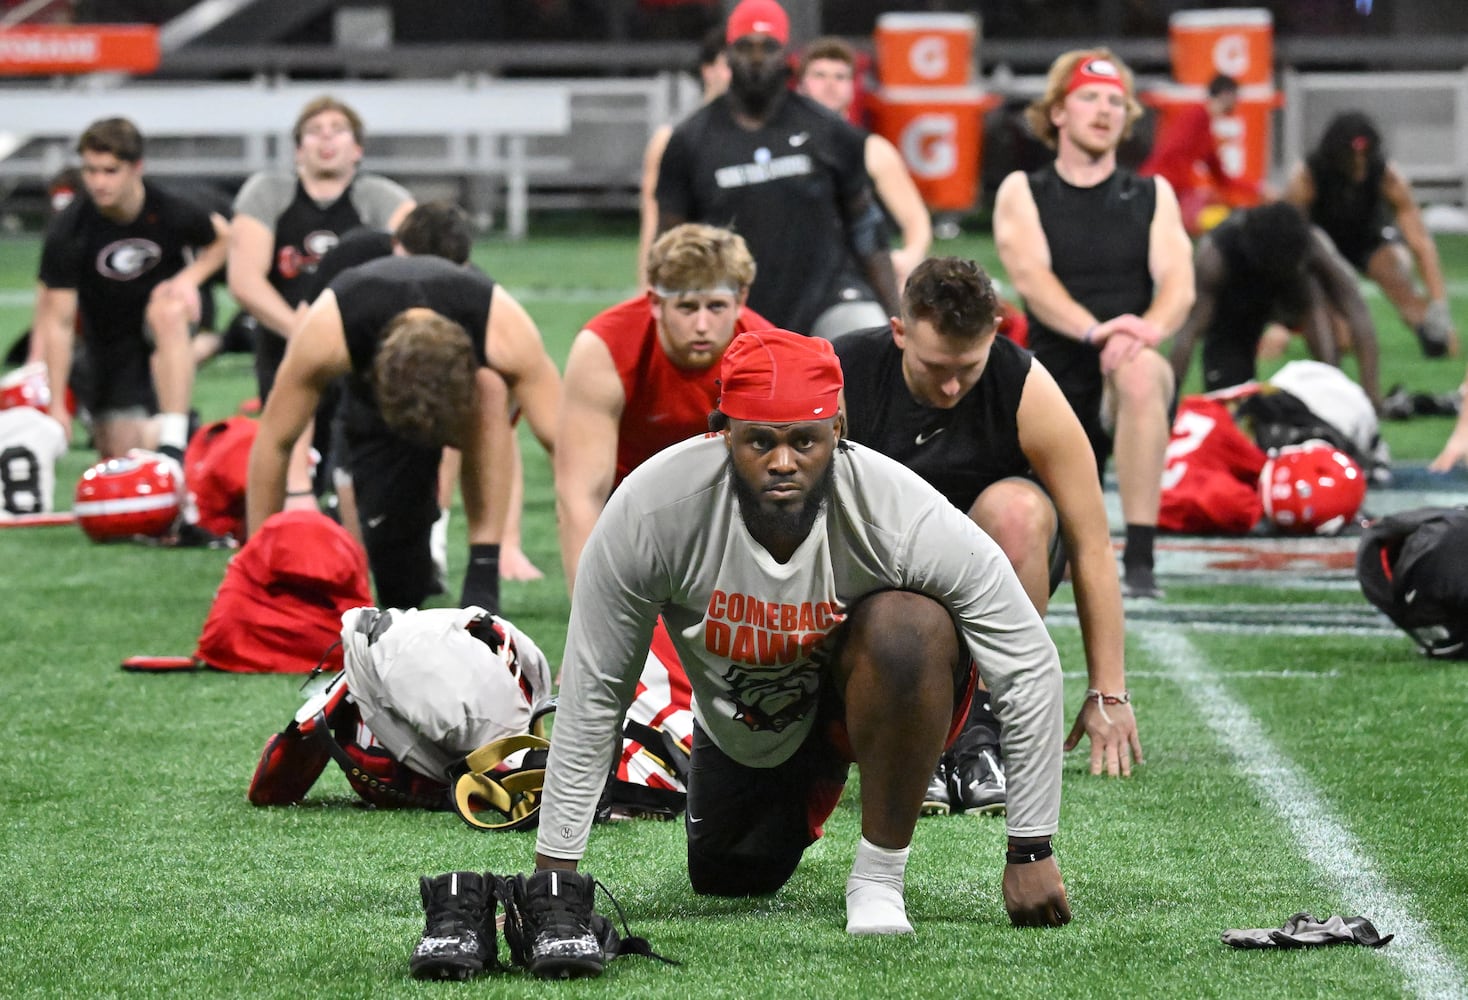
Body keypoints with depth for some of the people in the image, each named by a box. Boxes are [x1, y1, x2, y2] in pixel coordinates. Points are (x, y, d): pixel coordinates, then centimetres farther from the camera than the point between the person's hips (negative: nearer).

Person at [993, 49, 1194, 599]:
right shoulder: (1023, 193, 6)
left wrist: (1150, 329, -28)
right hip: (1057, 380, 1)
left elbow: (1178, 283, -4)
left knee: (1140, 372, -39)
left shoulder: (1152, 196, 11)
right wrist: (1094, 330, -32)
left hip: (1127, 375, -1)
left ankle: (1139, 562, -37)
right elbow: (1029, 275, -12)